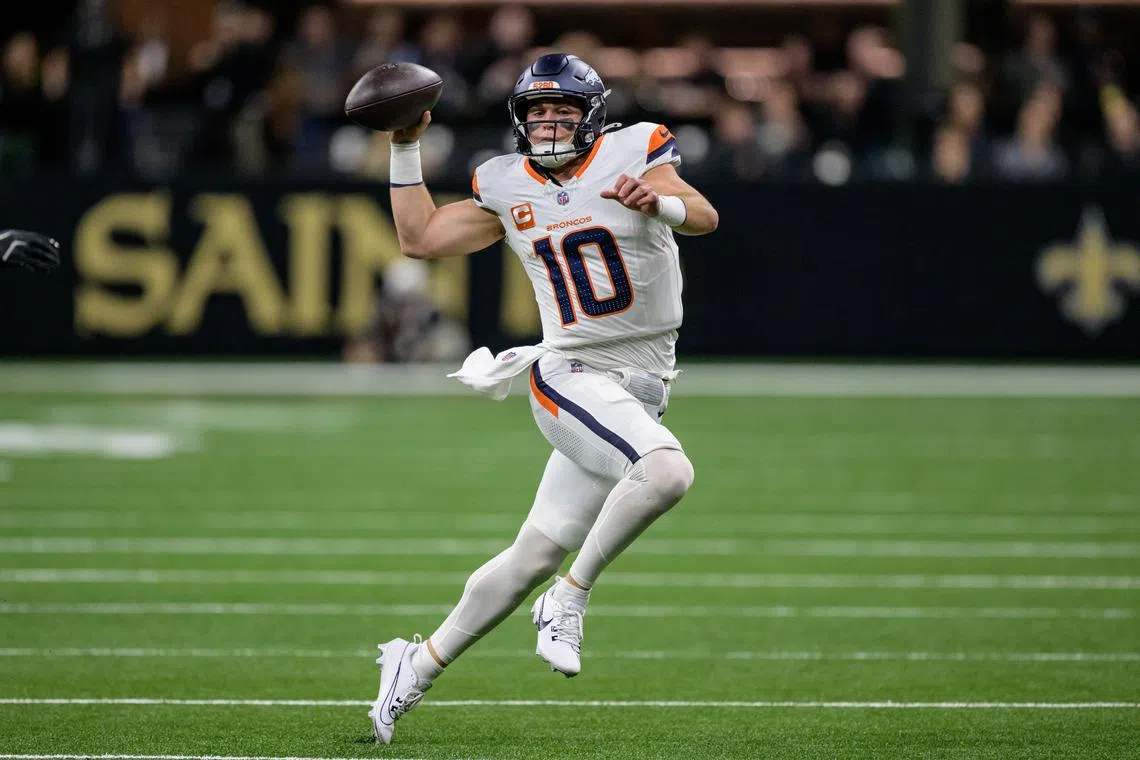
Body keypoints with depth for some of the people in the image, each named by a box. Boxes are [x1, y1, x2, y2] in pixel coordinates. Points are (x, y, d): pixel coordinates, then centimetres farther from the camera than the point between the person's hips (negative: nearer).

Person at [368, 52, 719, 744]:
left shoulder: (631, 154, -1)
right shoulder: (507, 187, 6)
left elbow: (704, 217, -15)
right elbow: (419, 239, 15)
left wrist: (660, 202, -36)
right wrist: (406, 149, 11)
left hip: (641, 391, 2)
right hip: (572, 375, -2)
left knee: (534, 558, 4)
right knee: (667, 472, -32)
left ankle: (421, 664, 18)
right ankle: (570, 600, -16)